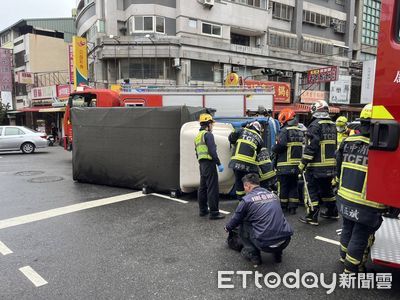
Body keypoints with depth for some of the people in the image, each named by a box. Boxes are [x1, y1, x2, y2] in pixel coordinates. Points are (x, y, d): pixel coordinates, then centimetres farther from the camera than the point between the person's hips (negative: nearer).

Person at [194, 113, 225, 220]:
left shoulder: (197, 136, 19)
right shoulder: (208, 134, -9)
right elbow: (212, 151, -18)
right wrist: (219, 163, -16)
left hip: (201, 163, 10)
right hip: (209, 163, -10)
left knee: (203, 187, 15)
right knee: (213, 188, -7)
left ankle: (203, 210, 23)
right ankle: (214, 212, -6)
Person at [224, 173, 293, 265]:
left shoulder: (247, 200, -1)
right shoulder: (273, 195, 16)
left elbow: (236, 219, 12)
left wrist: (227, 228, 36)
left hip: (265, 244, -5)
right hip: (285, 241, 6)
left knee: (243, 224, 17)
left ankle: (252, 253, 11)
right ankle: (278, 253, 25)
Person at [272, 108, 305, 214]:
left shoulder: (285, 131, -12)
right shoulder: (301, 132, 12)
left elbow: (280, 145, -22)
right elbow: (304, 147, 15)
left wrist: (274, 150, -4)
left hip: (285, 166, -6)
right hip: (297, 165, 7)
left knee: (283, 186, 3)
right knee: (294, 186, 13)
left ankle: (282, 207, 10)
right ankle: (293, 207, 17)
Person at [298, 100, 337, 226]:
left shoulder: (315, 125, -14)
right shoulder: (332, 125, 10)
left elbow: (311, 146, -20)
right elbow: (334, 146, 18)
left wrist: (303, 164, -16)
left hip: (316, 166, -8)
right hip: (330, 166, 8)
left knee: (311, 190, 1)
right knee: (327, 188, 22)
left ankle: (312, 217, 5)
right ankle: (332, 212, 33)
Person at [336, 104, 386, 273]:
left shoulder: (347, 142, -1)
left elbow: (339, 169, 11)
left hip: (344, 198, 6)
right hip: (367, 205, -6)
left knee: (347, 228, 24)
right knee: (360, 236, 10)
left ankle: (344, 256, 45)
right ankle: (352, 268, 25)